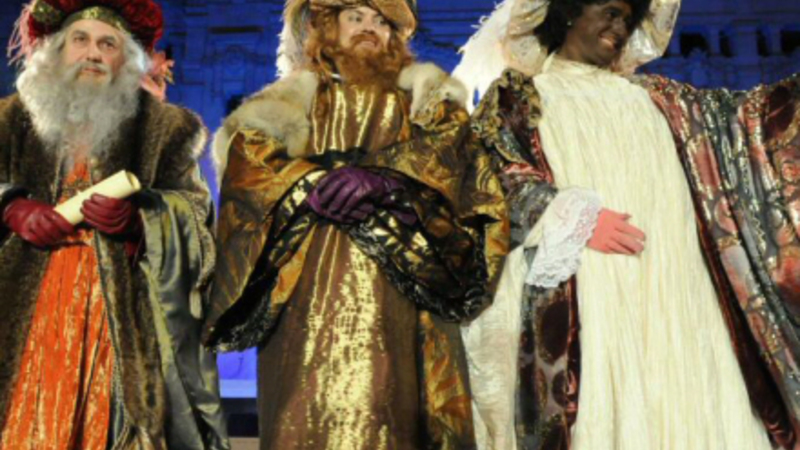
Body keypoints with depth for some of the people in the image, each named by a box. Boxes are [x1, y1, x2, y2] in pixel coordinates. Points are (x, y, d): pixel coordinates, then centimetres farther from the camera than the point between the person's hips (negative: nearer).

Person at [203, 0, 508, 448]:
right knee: (309, 413, -7)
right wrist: (314, 184, -13)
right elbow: (247, 156, 4)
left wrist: (381, 180, -17)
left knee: (386, 410, -8)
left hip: (399, 279, 0)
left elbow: (447, 149, 1)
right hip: (309, 279, 0)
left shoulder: (424, 96, 22)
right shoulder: (292, 97, 21)